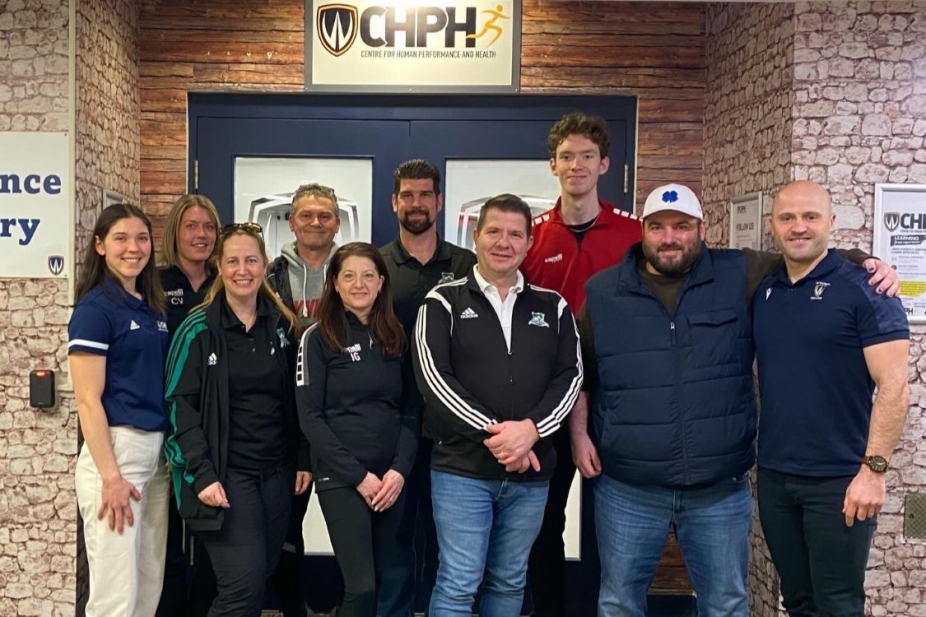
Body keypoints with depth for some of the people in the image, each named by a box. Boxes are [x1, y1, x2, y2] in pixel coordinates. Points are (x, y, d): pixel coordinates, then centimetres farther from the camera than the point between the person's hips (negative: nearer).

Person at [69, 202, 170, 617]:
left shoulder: (153, 308, 13)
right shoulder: (94, 308, -9)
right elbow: (88, 400, -14)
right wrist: (110, 476, -19)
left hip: (156, 451, 8)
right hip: (115, 449, -8)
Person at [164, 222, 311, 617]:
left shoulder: (282, 327, 8)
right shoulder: (198, 330, -6)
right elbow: (180, 405, -9)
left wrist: (302, 459, 7)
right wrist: (202, 473, -16)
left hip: (276, 472, 5)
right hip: (225, 473, -5)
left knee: (260, 580, 10)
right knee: (243, 584, -10)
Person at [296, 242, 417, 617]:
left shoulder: (395, 337, 9)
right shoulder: (318, 337, -3)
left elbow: (410, 410, 8)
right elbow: (310, 418, -8)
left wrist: (400, 468, -7)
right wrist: (358, 475, -13)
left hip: (392, 477, 4)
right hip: (341, 478, -4)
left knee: (379, 582, 11)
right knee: (362, 587, -9)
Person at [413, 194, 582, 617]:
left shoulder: (553, 307, 9)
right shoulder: (444, 302, 0)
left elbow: (570, 376, 2)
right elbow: (433, 377, -10)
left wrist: (531, 429, -15)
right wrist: (491, 432, -17)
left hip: (530, 473, 3)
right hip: (461, 468, -3)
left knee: (509, 583, 15)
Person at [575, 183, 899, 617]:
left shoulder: (740, 276, -1)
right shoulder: (601, 292, 0)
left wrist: (866, 262, -6)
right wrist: (579, 435, 2)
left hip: (721, 490, 1)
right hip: (627, 490, 0)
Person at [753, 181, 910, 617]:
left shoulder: (863, 289, -9)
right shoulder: (761, 293, 8)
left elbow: (893, 386, -14)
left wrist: (873, 469, -19)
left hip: (838, 480, -5)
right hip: (772, 475, 5)